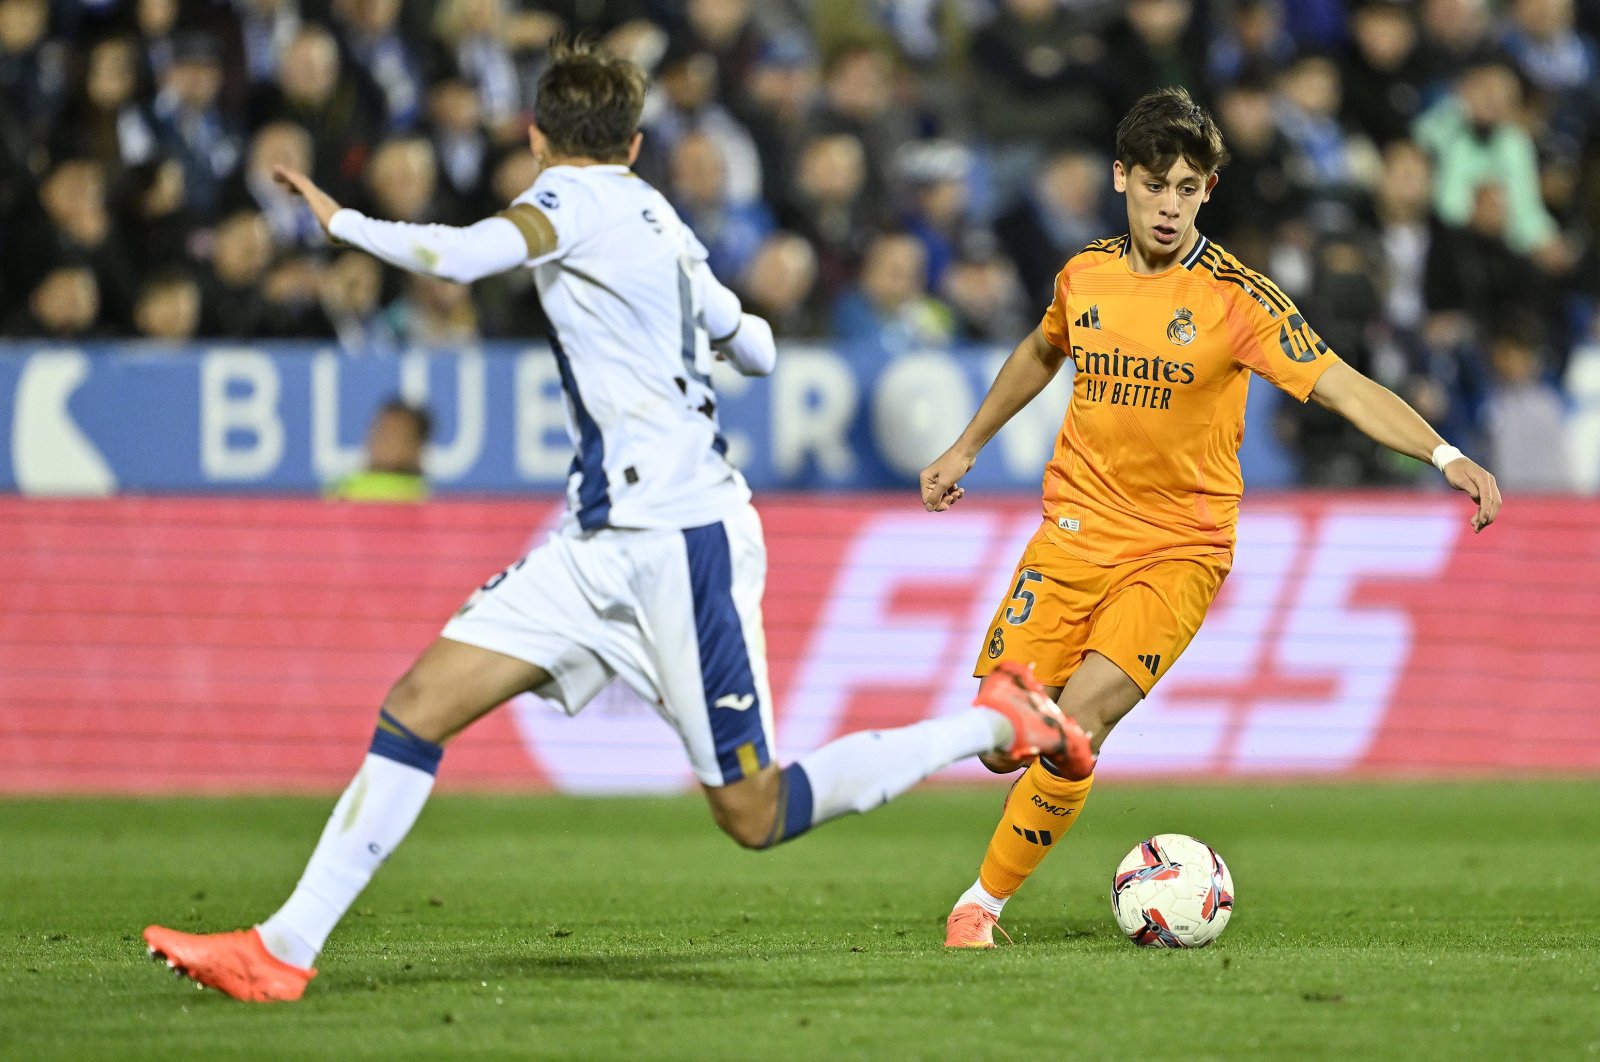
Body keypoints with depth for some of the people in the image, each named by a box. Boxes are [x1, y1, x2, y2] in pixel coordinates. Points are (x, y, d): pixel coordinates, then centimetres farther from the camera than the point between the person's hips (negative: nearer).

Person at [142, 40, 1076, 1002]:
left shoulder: (577, 199, -8)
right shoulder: (659, 220, 16)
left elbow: (460, 256, -27)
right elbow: (757, 351, 27)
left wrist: (343, 221, -11)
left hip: (684, 538, -9)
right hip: (603, 545, 9)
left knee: (754, 815, -3)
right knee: (418, 705, -1)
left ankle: (997, 723, 10)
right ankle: (287, 948, -4)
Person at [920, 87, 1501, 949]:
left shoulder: (1235, 296, -11)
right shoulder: (1085, 276, 2)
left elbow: (1339, 386, -17)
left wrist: (1443, 455, -31)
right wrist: (967, 448, 33)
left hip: (1179, 549, -4)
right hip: (1076, 530, 4)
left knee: (1079, 719, -22)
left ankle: (985, 901, -7)